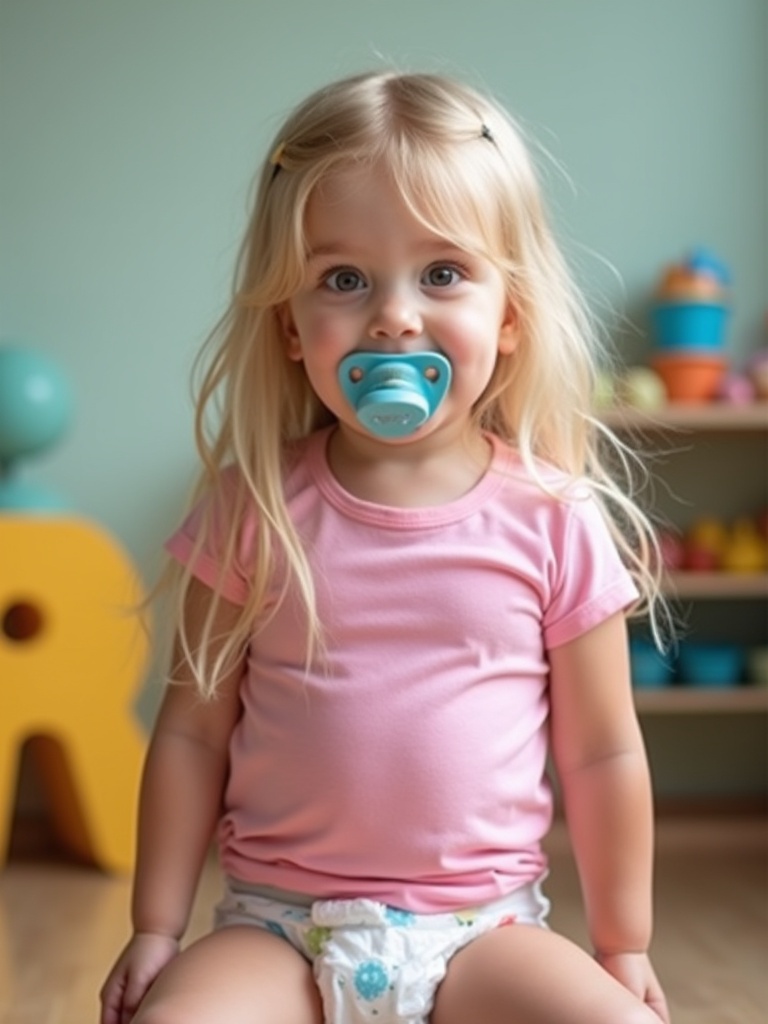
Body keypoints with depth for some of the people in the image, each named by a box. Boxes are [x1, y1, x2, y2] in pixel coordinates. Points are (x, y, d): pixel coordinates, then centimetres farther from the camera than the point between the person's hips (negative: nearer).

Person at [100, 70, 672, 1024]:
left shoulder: (556, 521, -5)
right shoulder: (253, 510, -4)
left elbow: (601, 753, 3)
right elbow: (193, 730, 2)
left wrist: (624, 947, 8)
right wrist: (156, 927, 3)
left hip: (481, 931, 1)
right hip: (278, 926, 0)